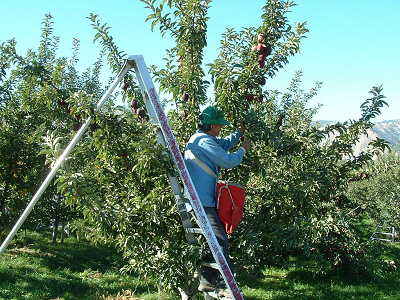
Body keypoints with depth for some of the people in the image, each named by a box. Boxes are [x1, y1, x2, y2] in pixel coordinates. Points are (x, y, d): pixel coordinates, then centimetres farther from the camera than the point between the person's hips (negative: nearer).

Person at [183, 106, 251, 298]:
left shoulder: (200, 138, 17)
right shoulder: (204, 142, -16)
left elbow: (224, 144, 34)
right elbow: (228, 161, -15)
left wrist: (239, 132, 31)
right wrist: (243, 149, 1)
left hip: (203, 200, 11)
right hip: (201, 201, -11)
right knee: (220, 240, -12)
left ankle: (207, 281, 23)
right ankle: (224, 286, -9)